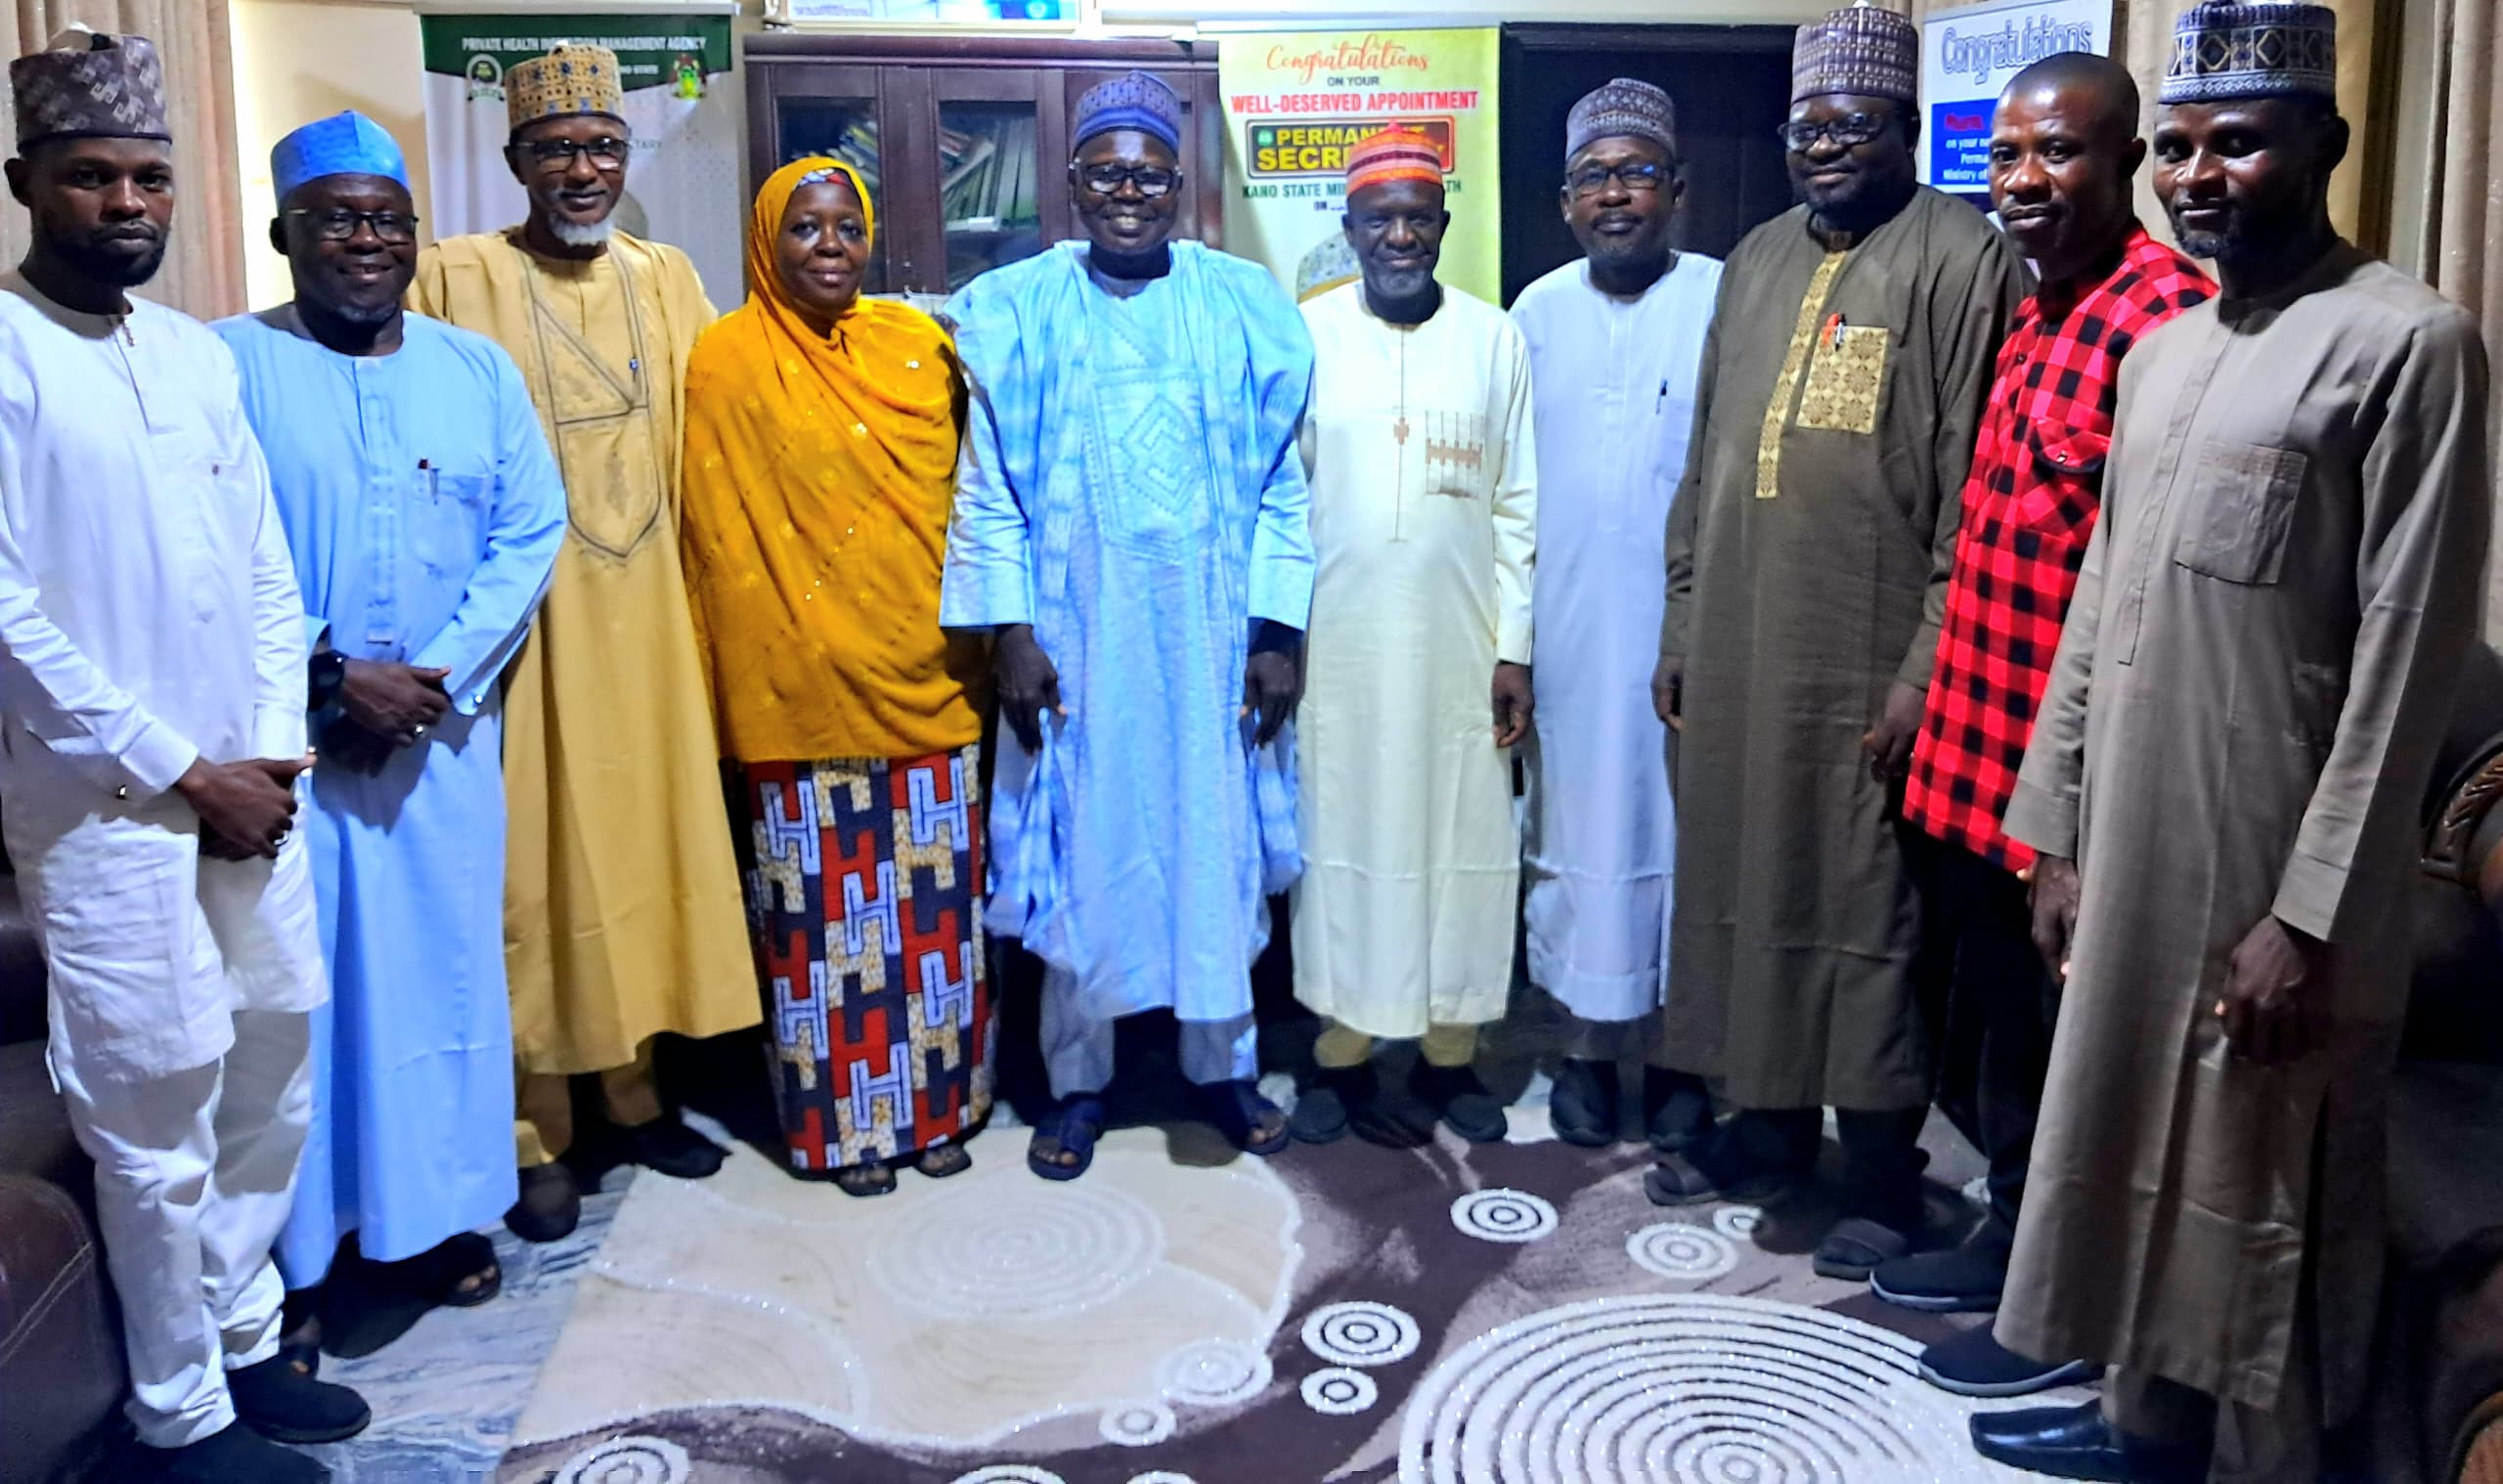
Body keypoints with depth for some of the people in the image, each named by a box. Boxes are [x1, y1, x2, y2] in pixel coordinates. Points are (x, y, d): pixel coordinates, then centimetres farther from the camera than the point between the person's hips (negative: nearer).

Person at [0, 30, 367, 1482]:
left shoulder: (200, 354, 10)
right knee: (160, 1111, 2)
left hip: (245, 785, 6)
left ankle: (242, 1339, 33)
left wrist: (271, 752, -1)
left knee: (275, 1059, 14)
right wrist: (180, 773, -12)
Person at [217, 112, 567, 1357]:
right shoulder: (226, 363, -2)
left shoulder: (477, 367, 8)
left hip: (444, 733, 3)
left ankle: (434, 1217, 24)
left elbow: (530, 534, 2)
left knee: (443, 968, 9)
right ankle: (292, 1254, 16)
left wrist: (438, 676, -9)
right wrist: (332, 676, -14)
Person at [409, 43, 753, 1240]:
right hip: (523, 628, -4)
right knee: (533, 864, 1)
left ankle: (633, 1088, 28)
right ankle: (534, 1133, 14)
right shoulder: (453, 279, -4)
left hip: (647, 623, 5)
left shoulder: (667, 279, 10)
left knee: (648, 846, 12)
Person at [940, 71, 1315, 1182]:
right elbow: (988, 490, 1)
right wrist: (1010, 631, -7)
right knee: (1078, 852, 8)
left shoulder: (1243, 308, 2)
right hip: (1074, 639, 0)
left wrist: (1278, 632, -3)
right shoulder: (1021, 313, 1)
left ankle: (1222, 1062, 28)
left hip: (1210, 636, 1)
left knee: (1216, 847, 10)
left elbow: (1281, 488, 2)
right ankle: (1078, 1079, 24)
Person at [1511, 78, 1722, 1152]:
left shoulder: (1727, 301, -4)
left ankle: (1676, 1048, 21)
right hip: (1565, 632, 3)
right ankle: (1586, 1042, 23)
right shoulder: (1539, 311, 8)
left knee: (1680, 827, 6)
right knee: (1574, 827, 9)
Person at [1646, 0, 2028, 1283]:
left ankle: (1883, 1168, 19)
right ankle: (1768, 1123, 31)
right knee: (1745, 880, 14)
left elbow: (1977, 488, -11)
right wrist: (1680, 628, 13)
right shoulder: (1757, 261, 15)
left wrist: (1927, 670, -15)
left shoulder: (1960, 257, -6)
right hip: (1739, 649, 6)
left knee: (1869, 908, 3)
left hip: (1868, 662, -6)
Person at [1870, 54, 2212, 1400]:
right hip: (1979, 761, 9)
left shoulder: (2162, 320, -17)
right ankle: (2011, 1242, 38)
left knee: (2060, 1045, 7)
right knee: (1997, 1029, 20)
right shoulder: (2038, 319, 12)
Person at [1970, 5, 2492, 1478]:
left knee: (2264, 1199, 6)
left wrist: (2312, 912, -17)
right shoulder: (2160, 352, 12)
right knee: (2135, 1145, 18)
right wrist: (2058, 830, 12)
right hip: (2134, 848, 7)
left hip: (2277, 871, -7)